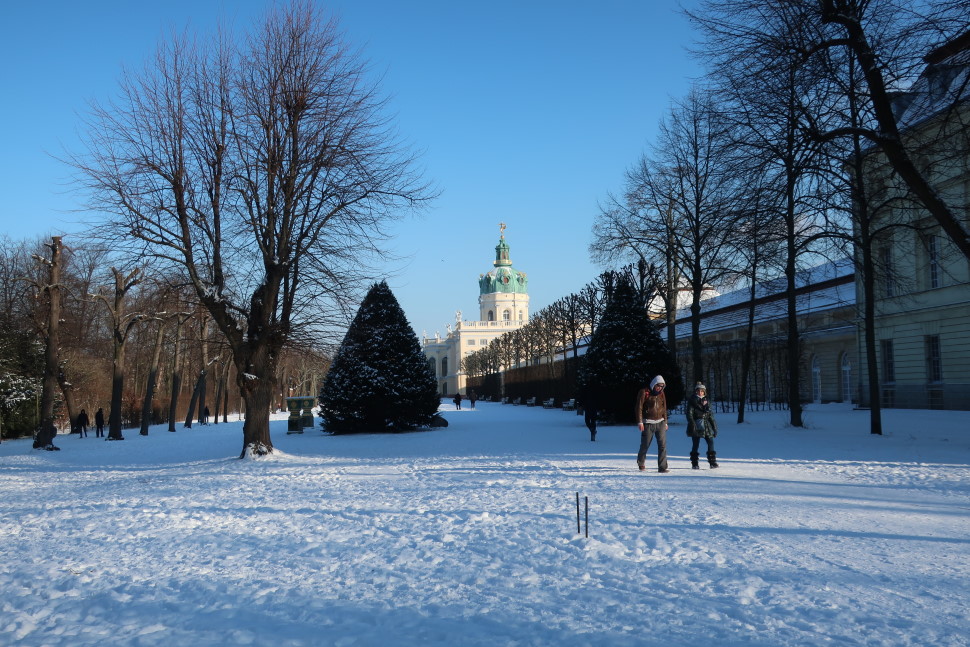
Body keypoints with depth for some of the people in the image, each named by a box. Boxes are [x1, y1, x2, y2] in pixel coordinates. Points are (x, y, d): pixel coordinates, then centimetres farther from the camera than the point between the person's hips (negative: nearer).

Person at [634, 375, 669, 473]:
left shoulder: (661, 393, 11)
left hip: (660, 422, 4)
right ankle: (641, 462, 33)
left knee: (662, 445, -7)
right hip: (648, 423, -4)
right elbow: (639, 407, -8)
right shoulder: (644, 392, -5)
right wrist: (640, 422, -14)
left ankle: (662, 467, -6)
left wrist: (665, 422, 19)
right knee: (645, 444, 6)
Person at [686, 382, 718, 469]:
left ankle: (712, 462, 4)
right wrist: (692, 424, -19)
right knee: (695, 444, -2)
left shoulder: (707, 401, 15)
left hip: (706, 425, 5)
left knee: (710, 442, -3)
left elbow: (711, 415, 18)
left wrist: (714, 427, 15)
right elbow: (689, 414, -6)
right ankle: (694, 463, 5)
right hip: (697, 426, -4)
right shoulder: (692, 401, 0)